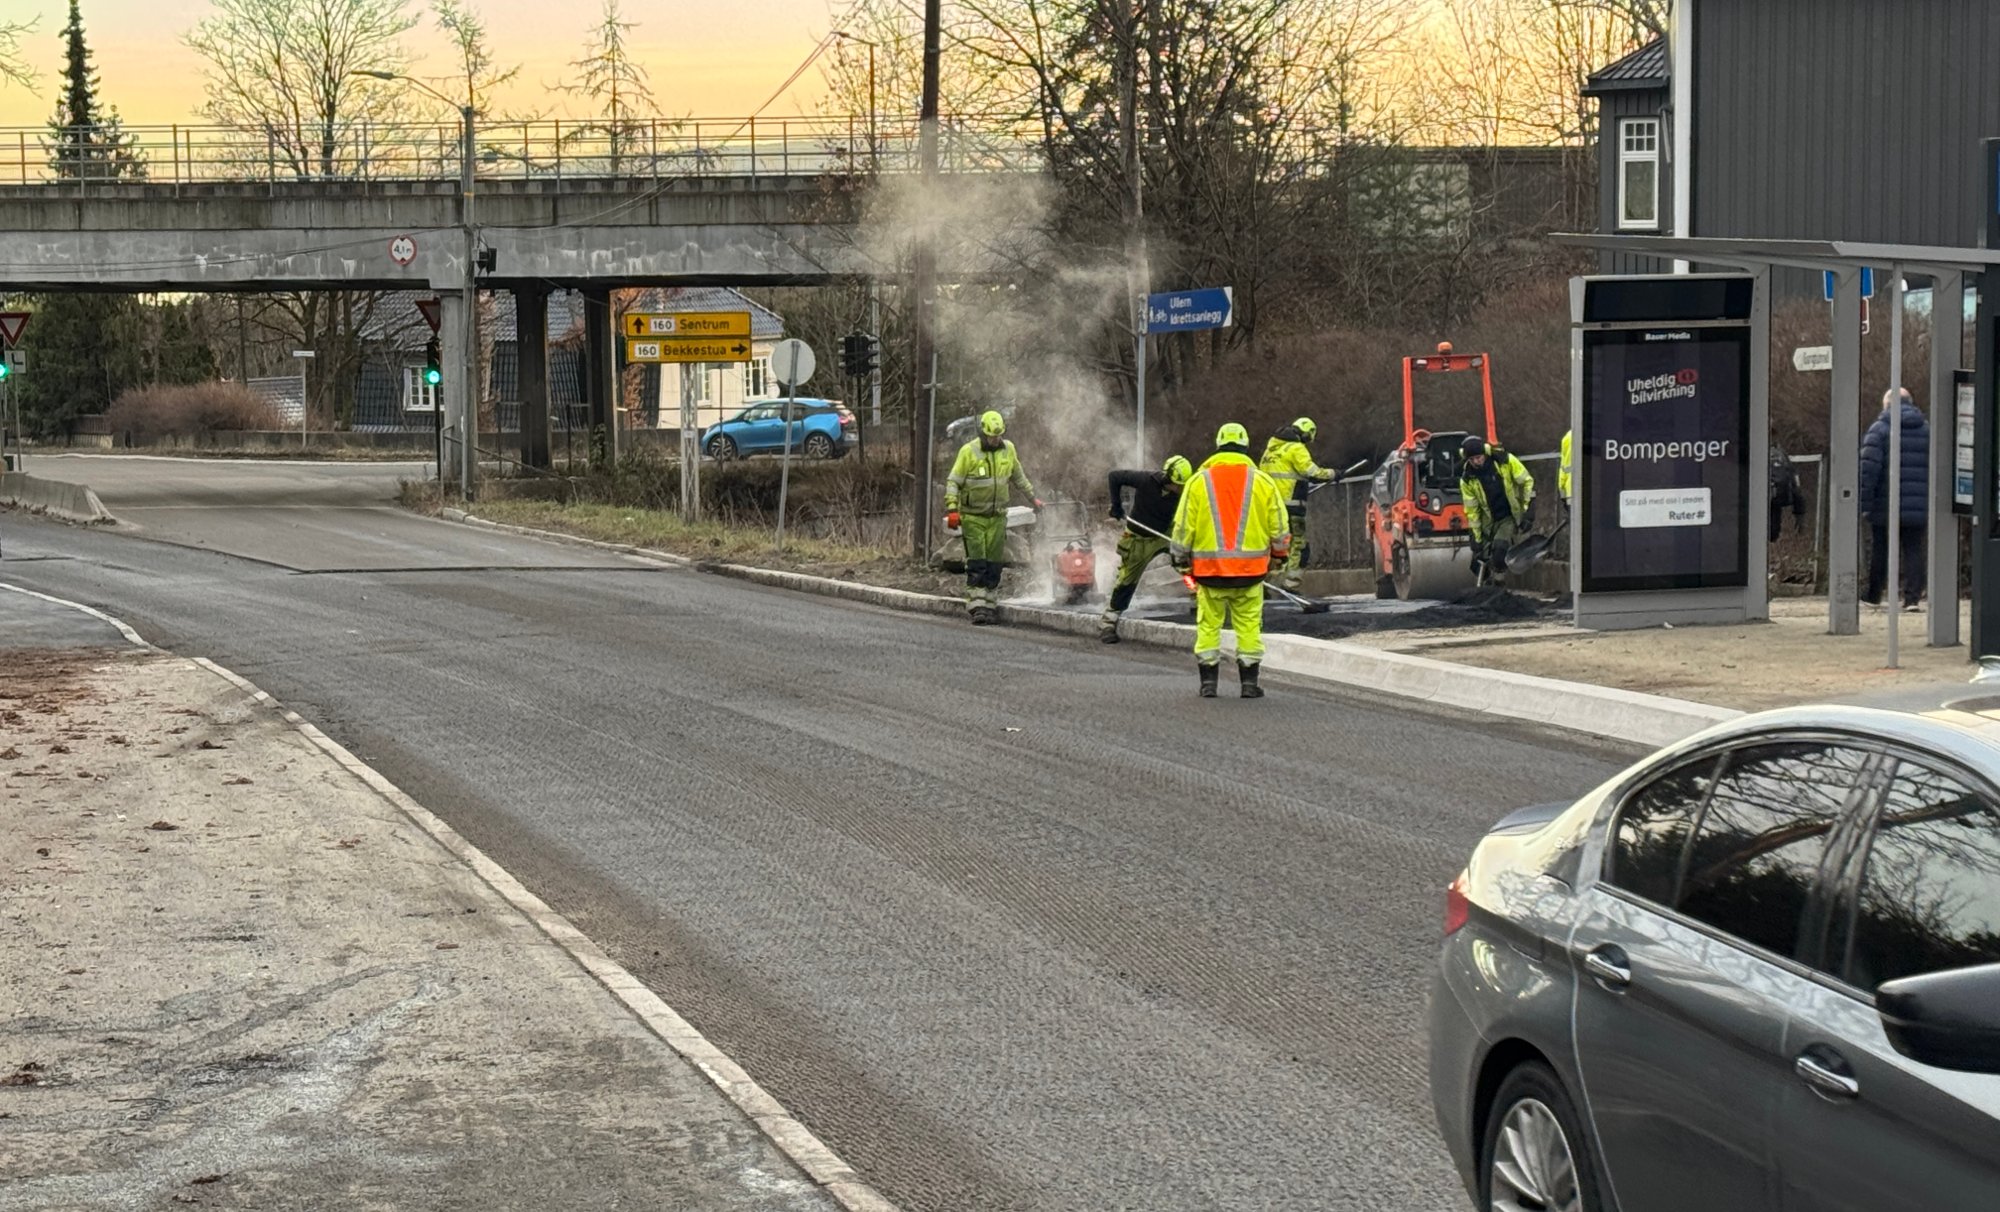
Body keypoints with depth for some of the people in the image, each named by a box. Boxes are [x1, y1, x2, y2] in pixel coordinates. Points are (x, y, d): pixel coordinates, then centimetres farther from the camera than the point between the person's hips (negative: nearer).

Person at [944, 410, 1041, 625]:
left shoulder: (1008, 449, 4)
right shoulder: (969, 451, -10)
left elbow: (1018, 476, 21)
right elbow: (953, 482, -7)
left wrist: (1033, 497, 27)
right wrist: (951, 508, -17)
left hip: (997, 516, 4)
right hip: (973, 516, -4)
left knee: (994, 565, 4)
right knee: (977, 565, -8)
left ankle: (990, 605, 11)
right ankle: (977, 607, -10)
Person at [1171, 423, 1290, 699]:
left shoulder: (1199, 481, 1)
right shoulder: (1263, 482, 2)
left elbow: (1183, 527, 3)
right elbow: (1279, 527, 6)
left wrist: (1182, 561, 14)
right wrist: (1279, 554, 24)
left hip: (1209, 566, 0)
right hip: (1250, 571, 0)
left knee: (1208, 626, 7)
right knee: (1249, 625, 6)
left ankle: (1208, 682, 8)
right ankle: (1249, 682, 8)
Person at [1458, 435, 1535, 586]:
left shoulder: (1506, 461, -17)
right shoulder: (1467, 479, -12)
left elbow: (1527, 482, -7)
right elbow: (1471, 511, -5)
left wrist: (1528, 512, -11)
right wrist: (1477, 539, -6)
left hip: (1511, 516, -3)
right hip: (1489, 521, 3)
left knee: (1500, 546, -28)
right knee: (1478, 565, -2)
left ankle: (1497, 582, -14)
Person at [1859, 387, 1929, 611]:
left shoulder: (1879, 429, -3)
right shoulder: (1927, 430, 10)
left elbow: (1868, 468, -11)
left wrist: (1863, 501, -10)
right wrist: (1934, 503, 14)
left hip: (1885, 506, -3)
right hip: (1917, 507, 3)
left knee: (1879, 550, 9)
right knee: (1913, 550, 4)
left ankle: (1873, 595, 18)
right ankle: (1912, 596, -5)